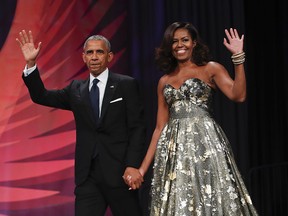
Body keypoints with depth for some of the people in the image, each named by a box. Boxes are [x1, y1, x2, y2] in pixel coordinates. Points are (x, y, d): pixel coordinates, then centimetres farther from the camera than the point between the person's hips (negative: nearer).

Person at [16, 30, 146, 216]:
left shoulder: (127, 85, 0)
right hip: (87, 175, 3)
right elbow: (41, 96, 9)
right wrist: (31, 63, -3)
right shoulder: (77, 89, 13)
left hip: (119, 172, -3)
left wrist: (133, 166, -14)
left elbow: (137, 128, -4)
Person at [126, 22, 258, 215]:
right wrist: (144, 168, 11)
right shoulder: (164, 81, 16)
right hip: (173, 149, 4)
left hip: (205, 143, -4)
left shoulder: (211, 69, 5)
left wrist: (238, 58, -16)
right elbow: (160, 127, 16)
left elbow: (238, 96, -11)